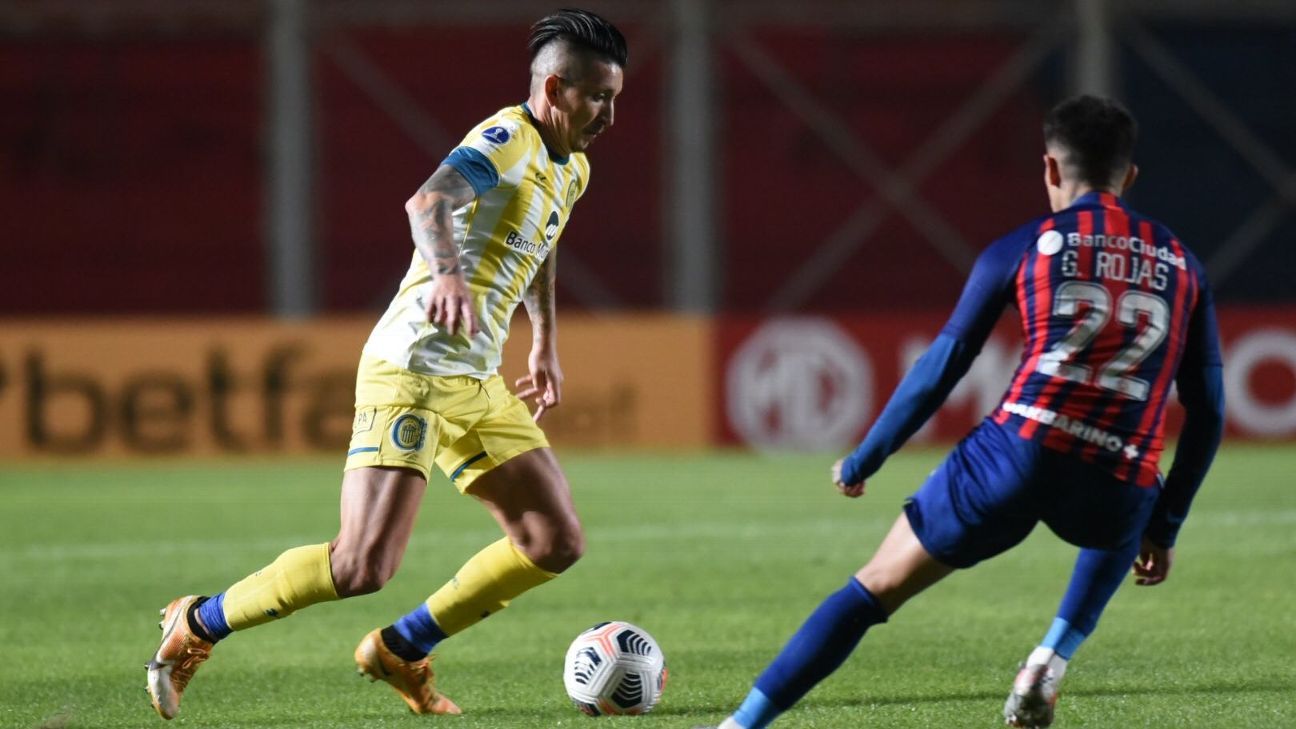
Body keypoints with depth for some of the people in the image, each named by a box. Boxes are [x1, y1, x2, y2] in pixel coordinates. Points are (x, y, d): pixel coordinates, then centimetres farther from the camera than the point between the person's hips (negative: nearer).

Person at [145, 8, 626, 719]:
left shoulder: (570, 171, 14)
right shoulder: (506, 139, -14)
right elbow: (429, 202, -34)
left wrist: (544, 342, 36)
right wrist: (448, 273, -53)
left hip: (476, 385, 9)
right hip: (411, 370, -9)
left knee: (555, 543, 3)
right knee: (362, 568, -18)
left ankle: (400, 649, 15)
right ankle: (196, 626, 2)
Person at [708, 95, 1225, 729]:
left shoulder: (1023, 247, 10)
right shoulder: (1181, 266, 18)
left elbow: (941, 368, 9)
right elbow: (1208, 411, 17)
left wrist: (860, 463, 19)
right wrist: (1164, 528, 26)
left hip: (1017, 453, -2)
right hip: (1118, 488, 2)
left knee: (875, 587, 11)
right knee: (1121, 532, 40)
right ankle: (1052, 658, 17)